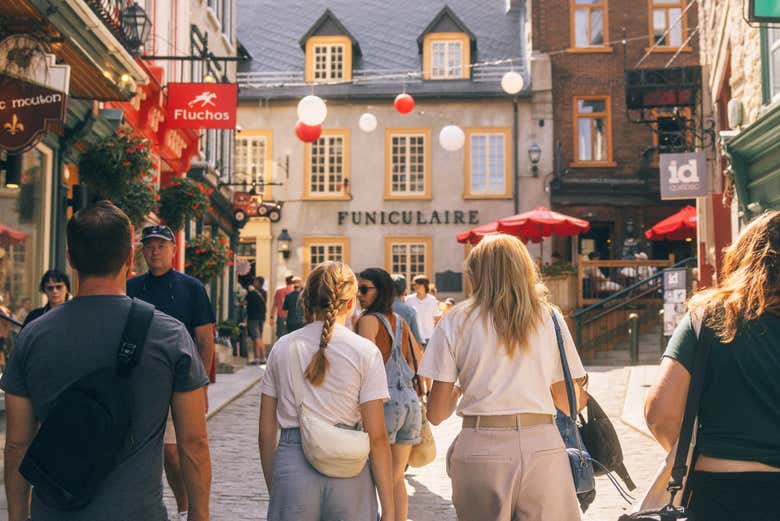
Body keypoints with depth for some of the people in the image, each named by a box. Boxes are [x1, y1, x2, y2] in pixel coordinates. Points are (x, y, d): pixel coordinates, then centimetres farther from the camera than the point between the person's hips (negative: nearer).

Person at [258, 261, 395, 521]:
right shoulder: (365, 351, -3)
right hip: (347, 473, -2)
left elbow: (266, 432, 7)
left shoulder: (282, 347, 5)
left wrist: (273, 488, 18)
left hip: (292, 468, 2)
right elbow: (377, 437, -6)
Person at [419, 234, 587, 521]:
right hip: (543, 446, 1)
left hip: (481, 449, -1)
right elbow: (571, 402, 8)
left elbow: (436, 414, 2)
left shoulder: (456, 320, 4)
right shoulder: (549, 317, 8)